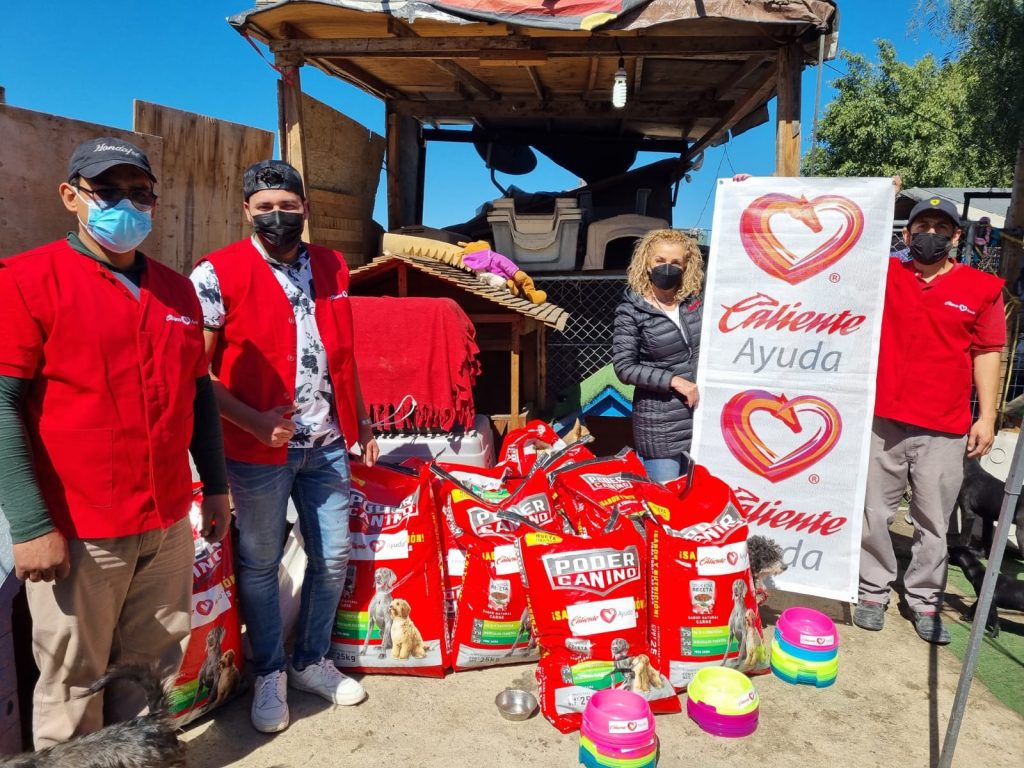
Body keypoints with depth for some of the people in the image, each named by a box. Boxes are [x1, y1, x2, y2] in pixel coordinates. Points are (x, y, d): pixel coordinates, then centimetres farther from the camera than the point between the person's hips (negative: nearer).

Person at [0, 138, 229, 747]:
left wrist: (215, 485, 13)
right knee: (74, 684, 10)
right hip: (78, 533, -5)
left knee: (153, 664, 17)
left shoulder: (176, 289, 9)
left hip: (170, 524, 5)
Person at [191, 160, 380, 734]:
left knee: (334, 557, 13)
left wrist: (362, 419, 14)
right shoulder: (217, 275, -10)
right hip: (258, 450, -4)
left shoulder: (333, 268, 6)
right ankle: (270, 674, 32)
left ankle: (311, 660, 35)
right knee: (261, 563, 11)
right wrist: (254, 422, -21)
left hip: (327, 443, 5)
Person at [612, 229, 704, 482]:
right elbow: (624, 367, -13)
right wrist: (673, 380, -17)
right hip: (660, 424, -5)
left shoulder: (696, 299, 3)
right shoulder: (631, 311, -10)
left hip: (703, 415, 5)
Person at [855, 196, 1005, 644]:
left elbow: (986, 354, 4)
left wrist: (986, 416, 1)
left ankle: (924, 600, 22)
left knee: (933, 521, 8)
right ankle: (873, 591, 21)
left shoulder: (982, 288, 3)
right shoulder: (885, 275, 5)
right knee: (875, 513, 7)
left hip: (945, 429, 0)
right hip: (883, 419, 1)